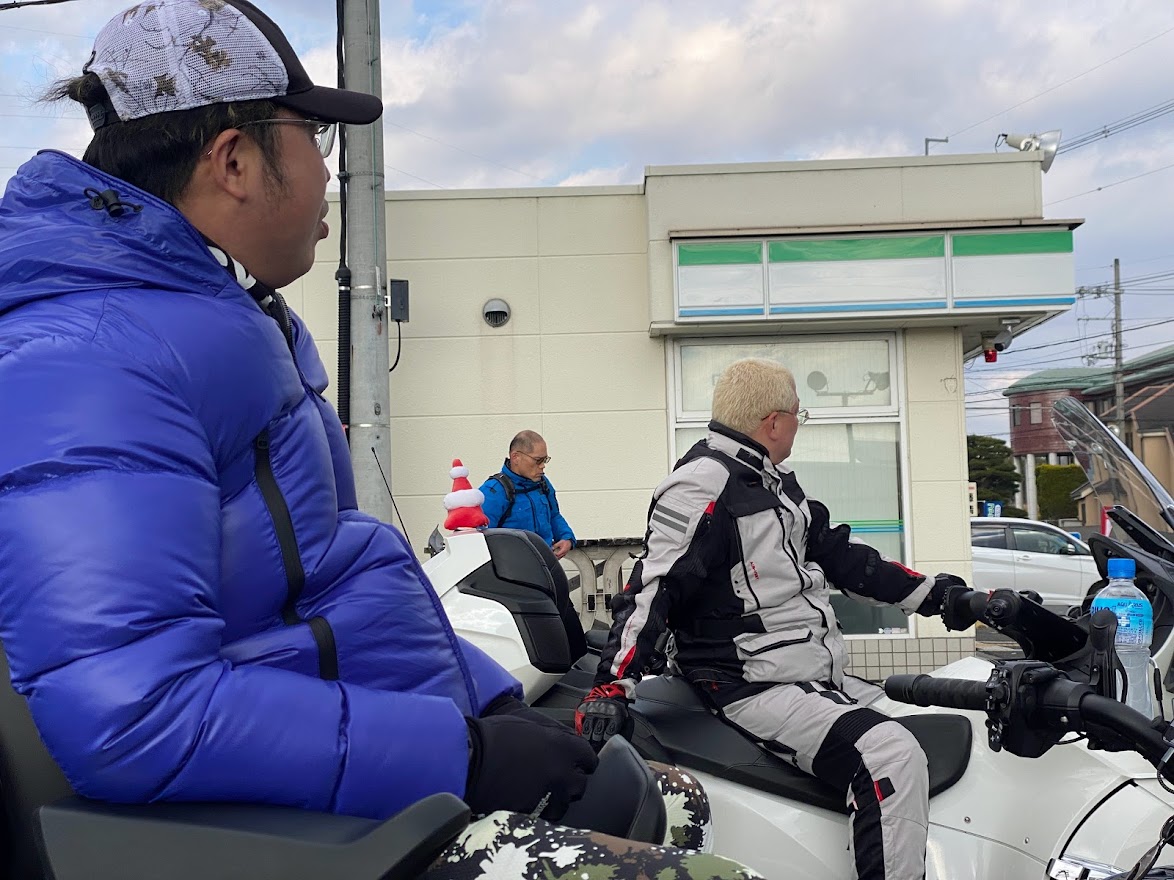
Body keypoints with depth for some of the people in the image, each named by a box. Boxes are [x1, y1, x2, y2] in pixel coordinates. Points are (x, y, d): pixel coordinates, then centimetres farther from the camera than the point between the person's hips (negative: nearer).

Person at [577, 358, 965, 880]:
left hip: (820, 677, 10)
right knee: (893, 758, -26)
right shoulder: (701, 484, -16)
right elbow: (651, 587, -22)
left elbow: (839, 555, 19)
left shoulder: (775, 483, 15)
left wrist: (930, 594, 17)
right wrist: (612, 687, -29)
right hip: (758, 690, -10)